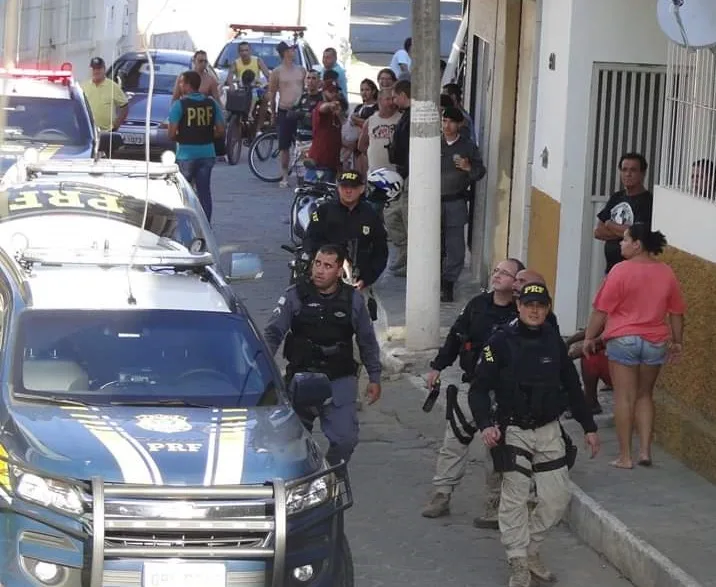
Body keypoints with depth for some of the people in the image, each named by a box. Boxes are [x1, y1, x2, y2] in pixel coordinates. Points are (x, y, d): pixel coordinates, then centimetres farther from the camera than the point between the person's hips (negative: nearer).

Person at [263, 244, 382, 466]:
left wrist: (374, 378, 14)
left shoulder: (353, 300, 4)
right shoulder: (295, 296, -1)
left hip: (340, 381, 1)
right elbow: (273, 333, -5)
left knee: (345, 438, -7)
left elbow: (367, 341, 13)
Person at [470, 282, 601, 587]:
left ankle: (531, 550, 24)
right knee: (515, 499, -5)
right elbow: (479, 389, -9)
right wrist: (485, 425, -23)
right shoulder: (501, 342, -9)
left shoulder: (554, 343, 4)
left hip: (549, 430, 4)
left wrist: (589, 427, 15)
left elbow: (572, 387, 14)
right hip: (513, 431, -4)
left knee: (558, 497, 5)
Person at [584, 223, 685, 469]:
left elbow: (601, 310, -9)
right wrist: (677, 342, 19)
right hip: (655, 342, 4)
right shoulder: (666, 273, 4)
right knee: (645, 396, 17)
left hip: (623, 340, -4)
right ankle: (645, 451, 11)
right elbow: (677, 312, 10)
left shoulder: (621, 270, -11)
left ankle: (625, 456, 5)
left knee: (624, 397, 3)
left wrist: (589, 337, 1)